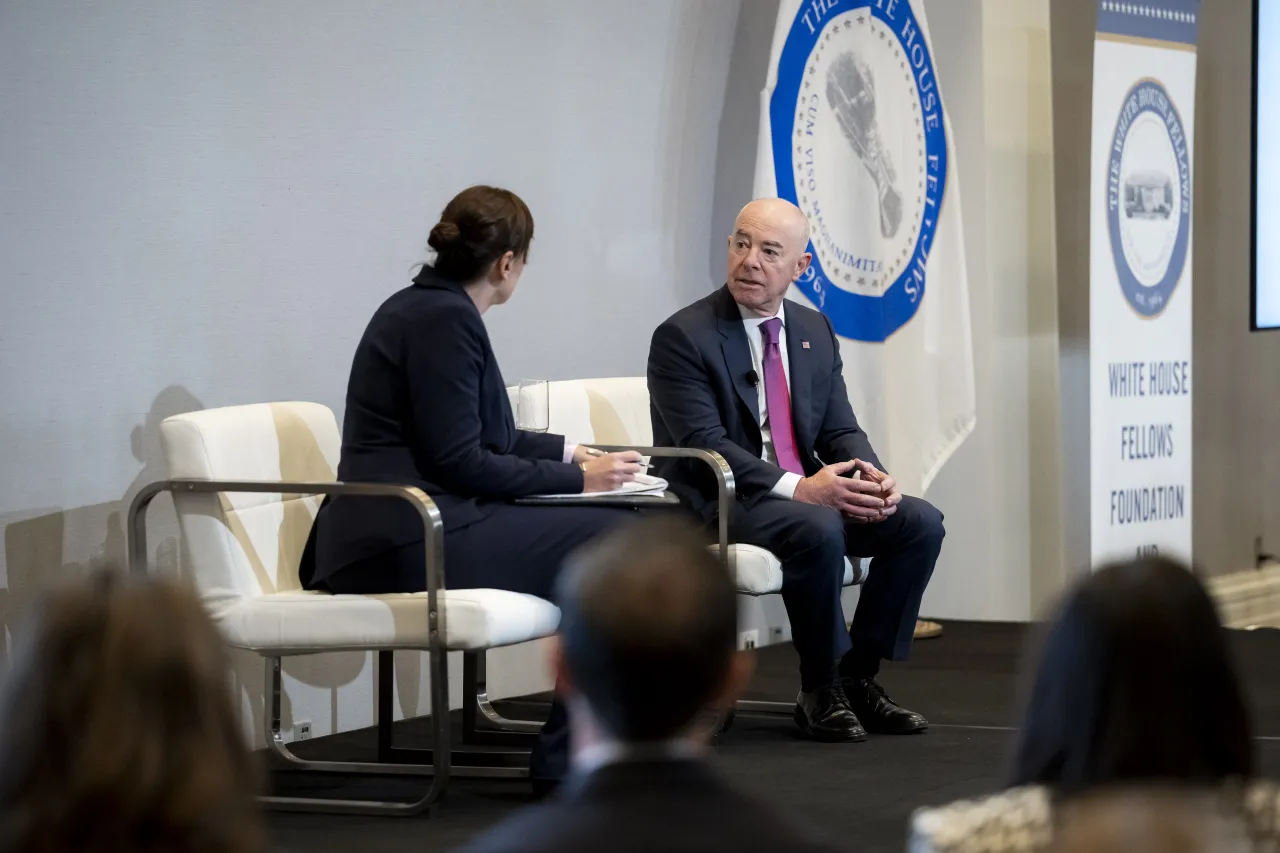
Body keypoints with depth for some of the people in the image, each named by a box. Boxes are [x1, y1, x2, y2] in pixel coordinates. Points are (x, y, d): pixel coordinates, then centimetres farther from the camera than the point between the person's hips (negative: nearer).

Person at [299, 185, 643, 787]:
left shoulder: (420, 308, 18)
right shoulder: (445, 319, -13)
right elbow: (460, 462, -17)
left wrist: (565, 450, 38)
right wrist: (575, 478, -9)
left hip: (398, 530, 10)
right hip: (407, 540, -10)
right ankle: (567, 757, -9)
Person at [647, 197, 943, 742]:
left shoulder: (815, 332, 12)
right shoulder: (682, 338, -10)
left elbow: (840, 429, 11)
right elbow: (705, 445, -19)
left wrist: (873, 480, -12)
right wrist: (797, 488, -28)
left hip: (810, 493, 7)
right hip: (717, 507, -7)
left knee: (920, 522, -11)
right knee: (819, 530, -35)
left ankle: (857, 677, -3)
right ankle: (821, 695, -18)